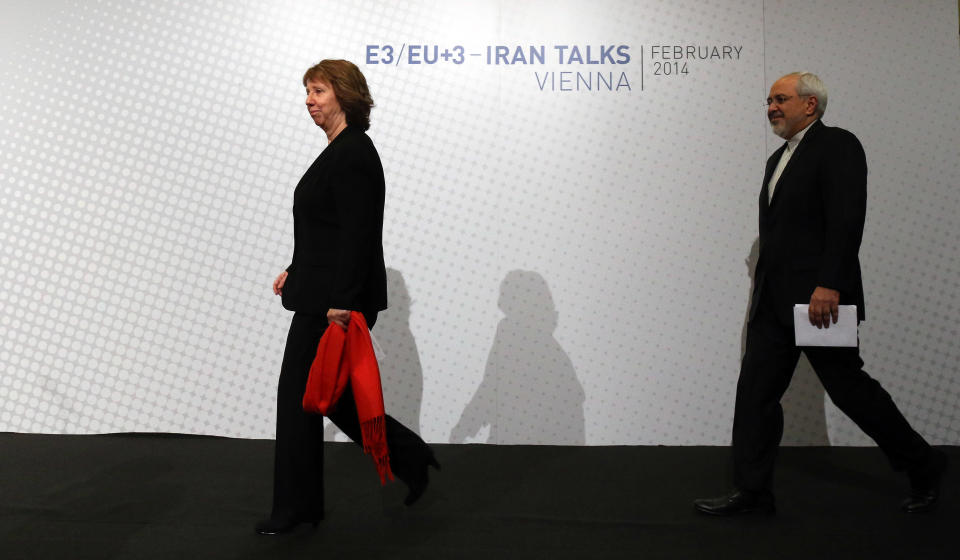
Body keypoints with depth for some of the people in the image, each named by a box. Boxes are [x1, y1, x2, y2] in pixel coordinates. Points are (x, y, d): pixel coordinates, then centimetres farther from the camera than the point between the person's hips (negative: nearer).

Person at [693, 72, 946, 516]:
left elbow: (847, 220, -18)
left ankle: (922, 466, 23)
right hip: (774, 301, 8)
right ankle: (751, 491, 12)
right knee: (755, 391, 5)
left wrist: (829, 285, -25)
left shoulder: (837, 145, -7)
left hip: (817, 297, -8)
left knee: (850, 388, 1)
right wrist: (764, 291, 16)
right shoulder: (778, 159, 20)